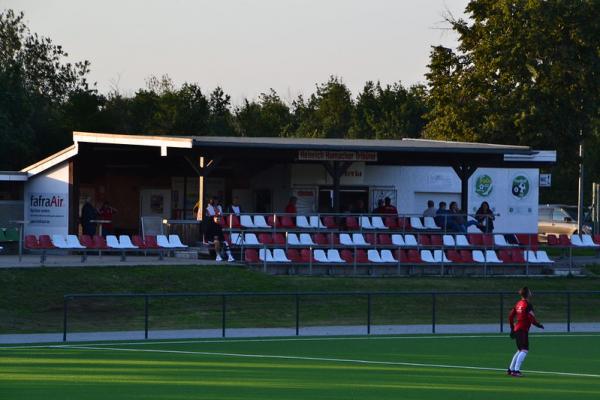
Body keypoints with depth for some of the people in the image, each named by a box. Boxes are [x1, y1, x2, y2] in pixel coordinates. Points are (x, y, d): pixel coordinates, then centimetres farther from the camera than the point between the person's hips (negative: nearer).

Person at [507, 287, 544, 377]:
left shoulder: (518, 304, 12)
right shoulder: (528, 305, -12)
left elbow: (511, 316, 16)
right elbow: (531, 318, -18)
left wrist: (512, 329, 23)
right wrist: (538, 325, -1)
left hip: (516, 329, 9)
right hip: (523, 330, -9)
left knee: (520, 350, 20)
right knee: (524, 350, -9)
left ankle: (510, 369, 22)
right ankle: (516, 370, -18)